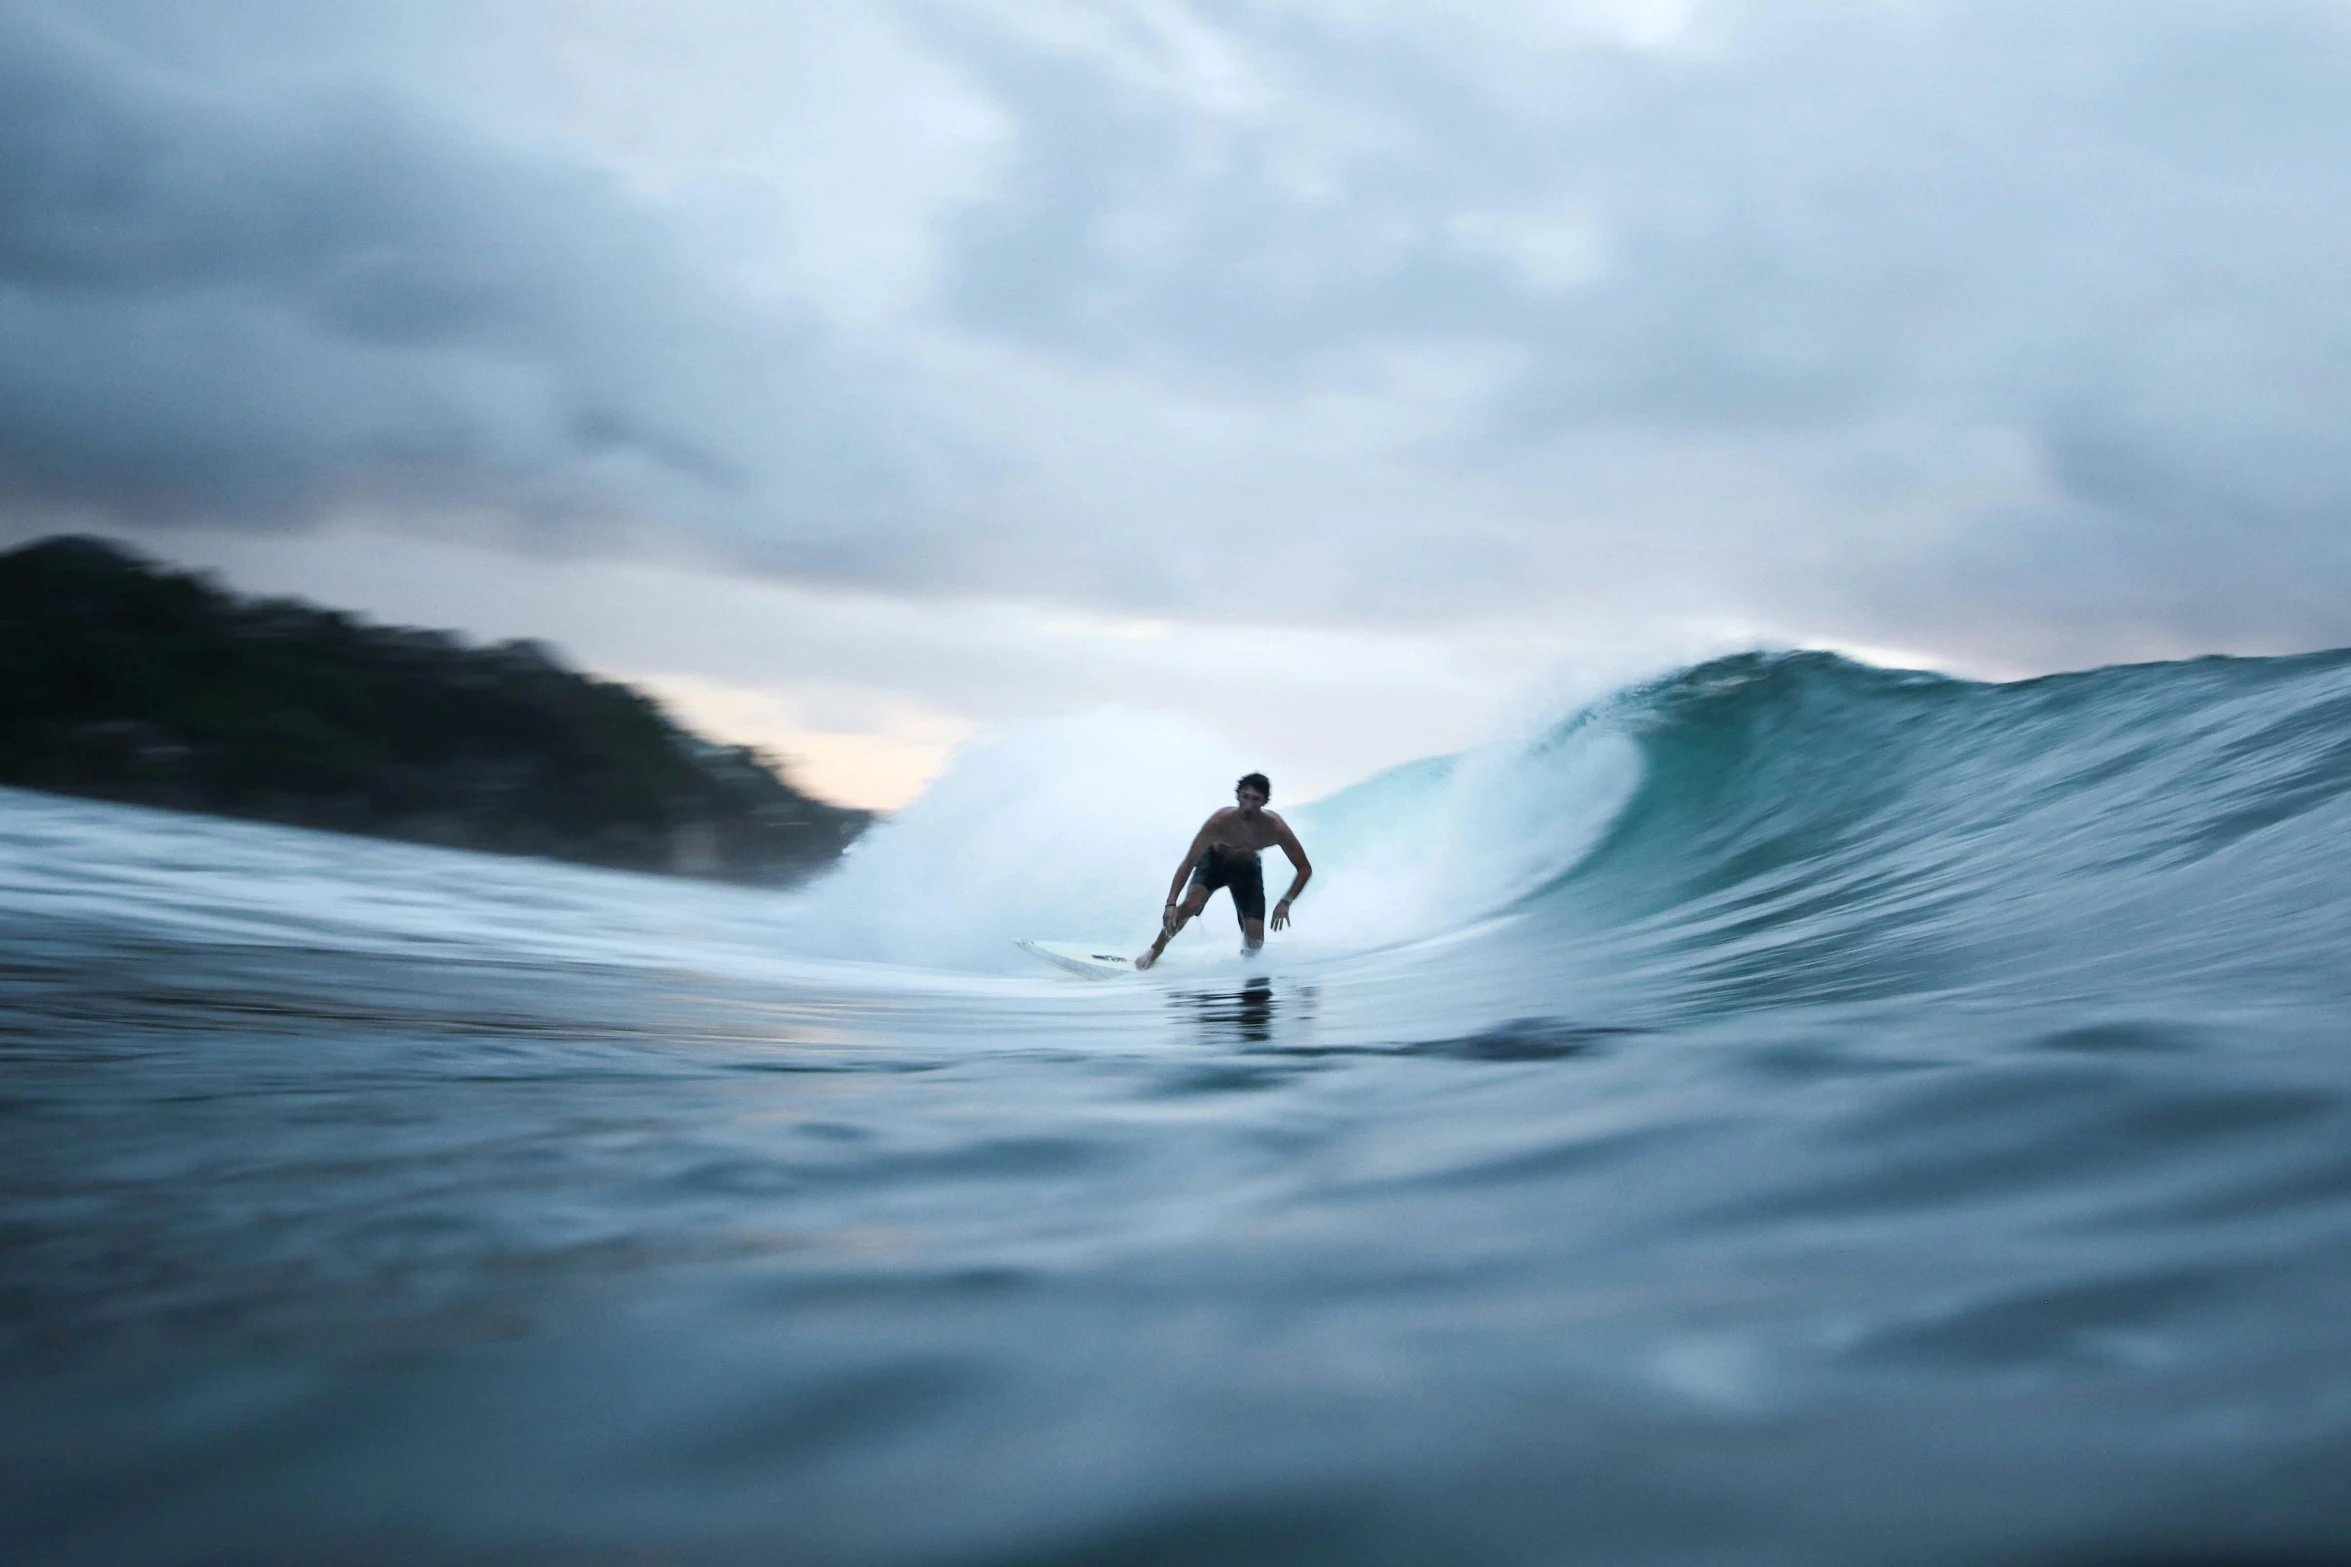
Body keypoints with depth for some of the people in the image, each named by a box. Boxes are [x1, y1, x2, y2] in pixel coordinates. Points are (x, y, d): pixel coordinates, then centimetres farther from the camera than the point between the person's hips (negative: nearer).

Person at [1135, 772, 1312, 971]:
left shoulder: (1275, 827, -33)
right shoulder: (1220, 822, -37)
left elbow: (1305, 868, -23)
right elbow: (1188, 863, -33)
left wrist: (1286, 902, -36)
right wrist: (1171, 904, -43)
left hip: (1248, 868, 1)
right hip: (1215, 861, -1)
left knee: (1255, 941, -8)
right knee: (1191, 904, -30)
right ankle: (1155, 951, -8)